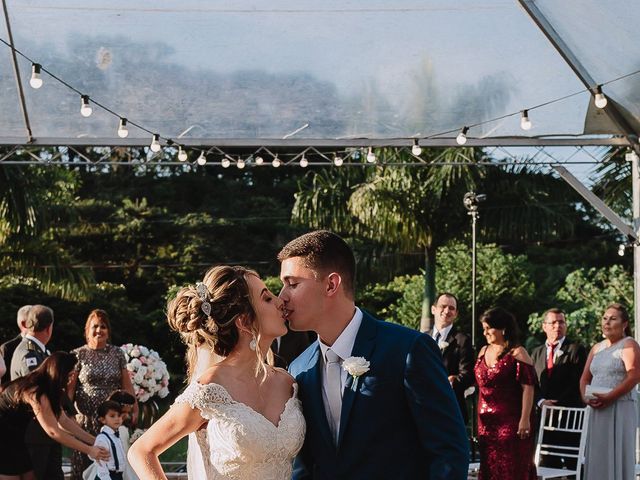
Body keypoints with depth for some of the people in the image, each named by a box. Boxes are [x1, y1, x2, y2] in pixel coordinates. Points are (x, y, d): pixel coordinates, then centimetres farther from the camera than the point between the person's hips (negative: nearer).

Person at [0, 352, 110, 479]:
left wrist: (94, 441, -1)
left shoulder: (45, 387, 3)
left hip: (13, 438, 10)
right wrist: (89, 450, -21)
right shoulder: (36, 391, -26)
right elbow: (53, 432, -26)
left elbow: (64, 421, 4)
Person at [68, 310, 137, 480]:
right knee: (84, 464, -1)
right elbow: (70, 387, -1)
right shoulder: (78, 355, 3)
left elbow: (126, 384, 11)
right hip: (86, 419, -1)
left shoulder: (117, 353, 9)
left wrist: (134, 408, 6)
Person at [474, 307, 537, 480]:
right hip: (487, 423, 6)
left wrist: (525, 419, -18)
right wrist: (479, 418, 12)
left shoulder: (517, 353, -7)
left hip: (511, 421, -6)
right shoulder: (484, 352, 12)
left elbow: (528, 388, -12)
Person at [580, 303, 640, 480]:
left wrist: (610, 397, -21)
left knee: (616, 456, -6)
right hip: (597, 411, 7)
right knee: (597, 456, 4)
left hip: (620, 409, -7)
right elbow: (585, 378, 15)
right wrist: (585, 397, -5)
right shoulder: (596, 348, 18)